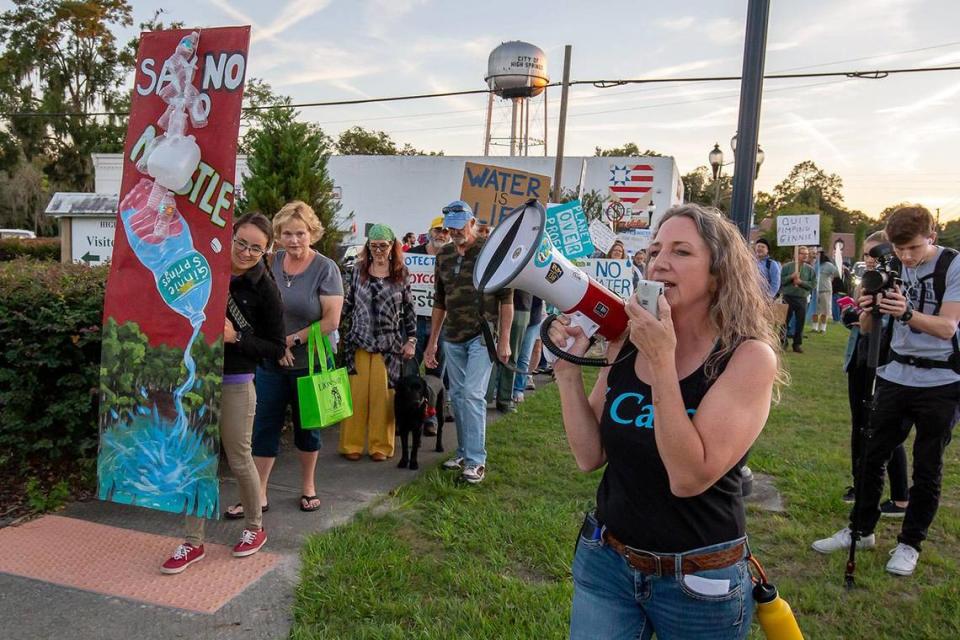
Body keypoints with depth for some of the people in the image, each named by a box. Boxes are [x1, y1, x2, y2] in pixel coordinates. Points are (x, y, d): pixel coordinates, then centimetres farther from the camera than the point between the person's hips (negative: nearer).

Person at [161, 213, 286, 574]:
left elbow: (276, 348, -8)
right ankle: (194, 543, 24)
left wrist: (236, 337, -20)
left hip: (235, 384, -4)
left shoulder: (264, 290, -11)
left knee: (239, 459, 9)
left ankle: (255, 527, 33)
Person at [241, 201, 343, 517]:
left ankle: (308, 487, 31)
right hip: (270, 361, 3)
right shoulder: (271, 263, 1)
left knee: (306, 427, 13)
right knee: (264, 427, 6)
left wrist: (293, 340, -16)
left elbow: (332, 320, -14)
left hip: (309, 363, -3)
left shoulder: (326, 269, -10)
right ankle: (258, 495, 17)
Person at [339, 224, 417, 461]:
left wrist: (411, 339, 2)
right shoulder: (358, 270, 5)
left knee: (383, 396, 3)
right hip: (358, 343, 1)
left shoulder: (401, 274, 3)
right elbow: (348, 303, 11)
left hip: (388, 347, 0)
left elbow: (409, 310, 7)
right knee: (356, 395, 2)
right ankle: (351, 444, 14)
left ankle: (381, 446, 15)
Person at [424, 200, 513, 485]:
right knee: (457, 396, 10)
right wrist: (432, 341, 14)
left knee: (473, 394, -11)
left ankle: (476, 460, -3)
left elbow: (506, 298, -7)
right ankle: (464, 452, 23)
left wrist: (504, 340, -11)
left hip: (482, 335, -6)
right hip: (452, 338, 6)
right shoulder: (444, 255, 10)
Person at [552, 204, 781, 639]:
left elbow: (689, 478, -25)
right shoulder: (627, 342, -4)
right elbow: (590, 456, -4)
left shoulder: (750, 357, -17)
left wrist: (661, 361, -29)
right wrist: (568, 368, -14)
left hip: (697, 581, -3)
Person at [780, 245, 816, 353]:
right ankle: (783, 342, 11)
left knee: (800, 322, 3)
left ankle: (797, 344, 13)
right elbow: (780, 280, -1)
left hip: (802, 299, 2)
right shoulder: (788, 266, 3)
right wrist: (791, 277, -14)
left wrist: (801, 282, -12)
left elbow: (813, 284, 1)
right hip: (788, 297, -2)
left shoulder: (810, 269, 7)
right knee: (785, 320, 1)